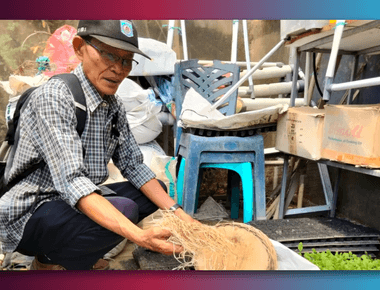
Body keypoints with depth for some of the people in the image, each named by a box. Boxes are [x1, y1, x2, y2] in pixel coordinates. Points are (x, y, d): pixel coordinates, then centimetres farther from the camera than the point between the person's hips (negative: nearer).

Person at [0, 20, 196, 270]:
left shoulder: (114, 105, 2)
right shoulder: (54, 97, -22)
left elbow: (133, 165, 2)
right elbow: (71, 181, -31)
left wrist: (176, 212, -9)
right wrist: (139, 236, -41)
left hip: (81, 203, 8)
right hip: (31, 214, -8)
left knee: (157, 192, 5)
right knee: (124, 209, -30)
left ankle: (73, 249, 7)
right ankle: (50, 261, -2)